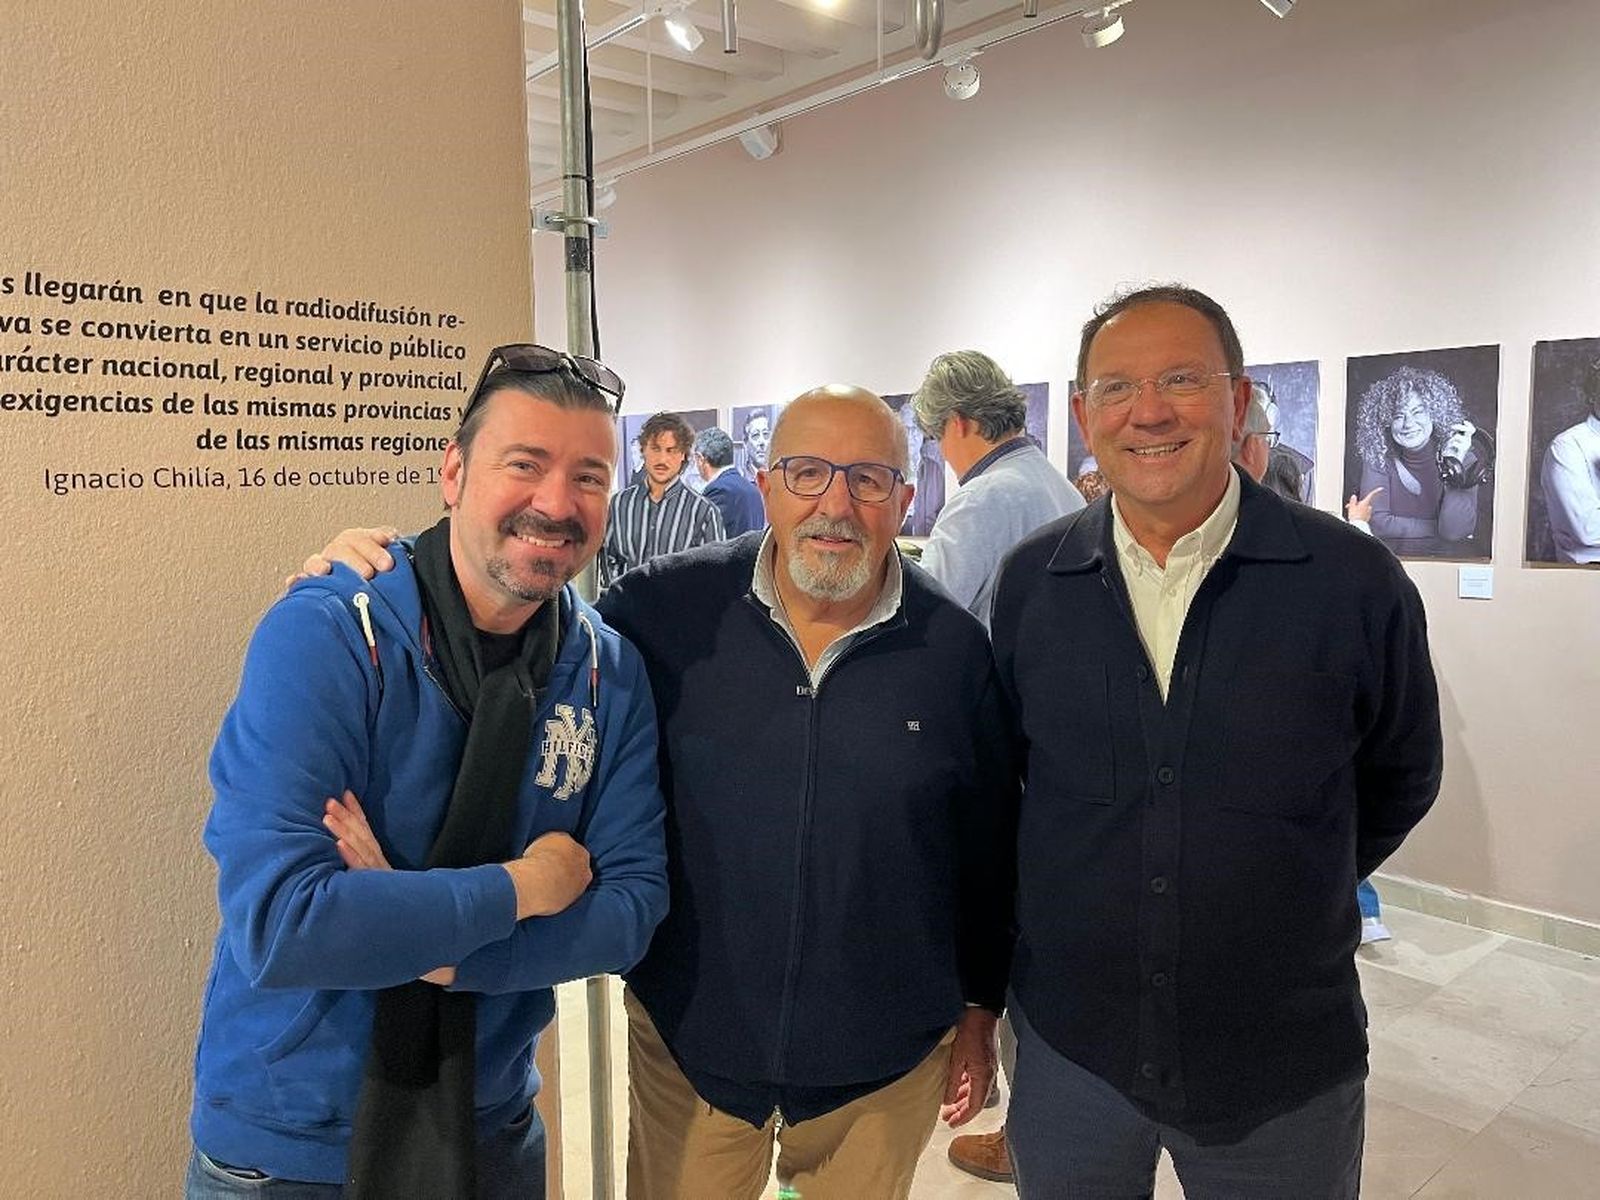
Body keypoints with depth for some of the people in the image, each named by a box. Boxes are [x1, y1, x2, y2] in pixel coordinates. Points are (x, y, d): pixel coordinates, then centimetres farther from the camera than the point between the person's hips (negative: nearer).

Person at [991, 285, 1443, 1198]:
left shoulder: (1356, 582, -11)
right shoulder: (1031, 582, -5)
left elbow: (1399, 780, 4)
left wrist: (1284, 895, 8)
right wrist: (1092, 888, 8)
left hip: (1287, 1067, -1)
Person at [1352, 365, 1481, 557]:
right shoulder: (1377, 456, -2)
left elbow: (1456, 531, -14)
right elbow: (1377, 523, -7)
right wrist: (1437, 528, -8)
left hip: (1445, 563, 0)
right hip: (1391, 563, 0)